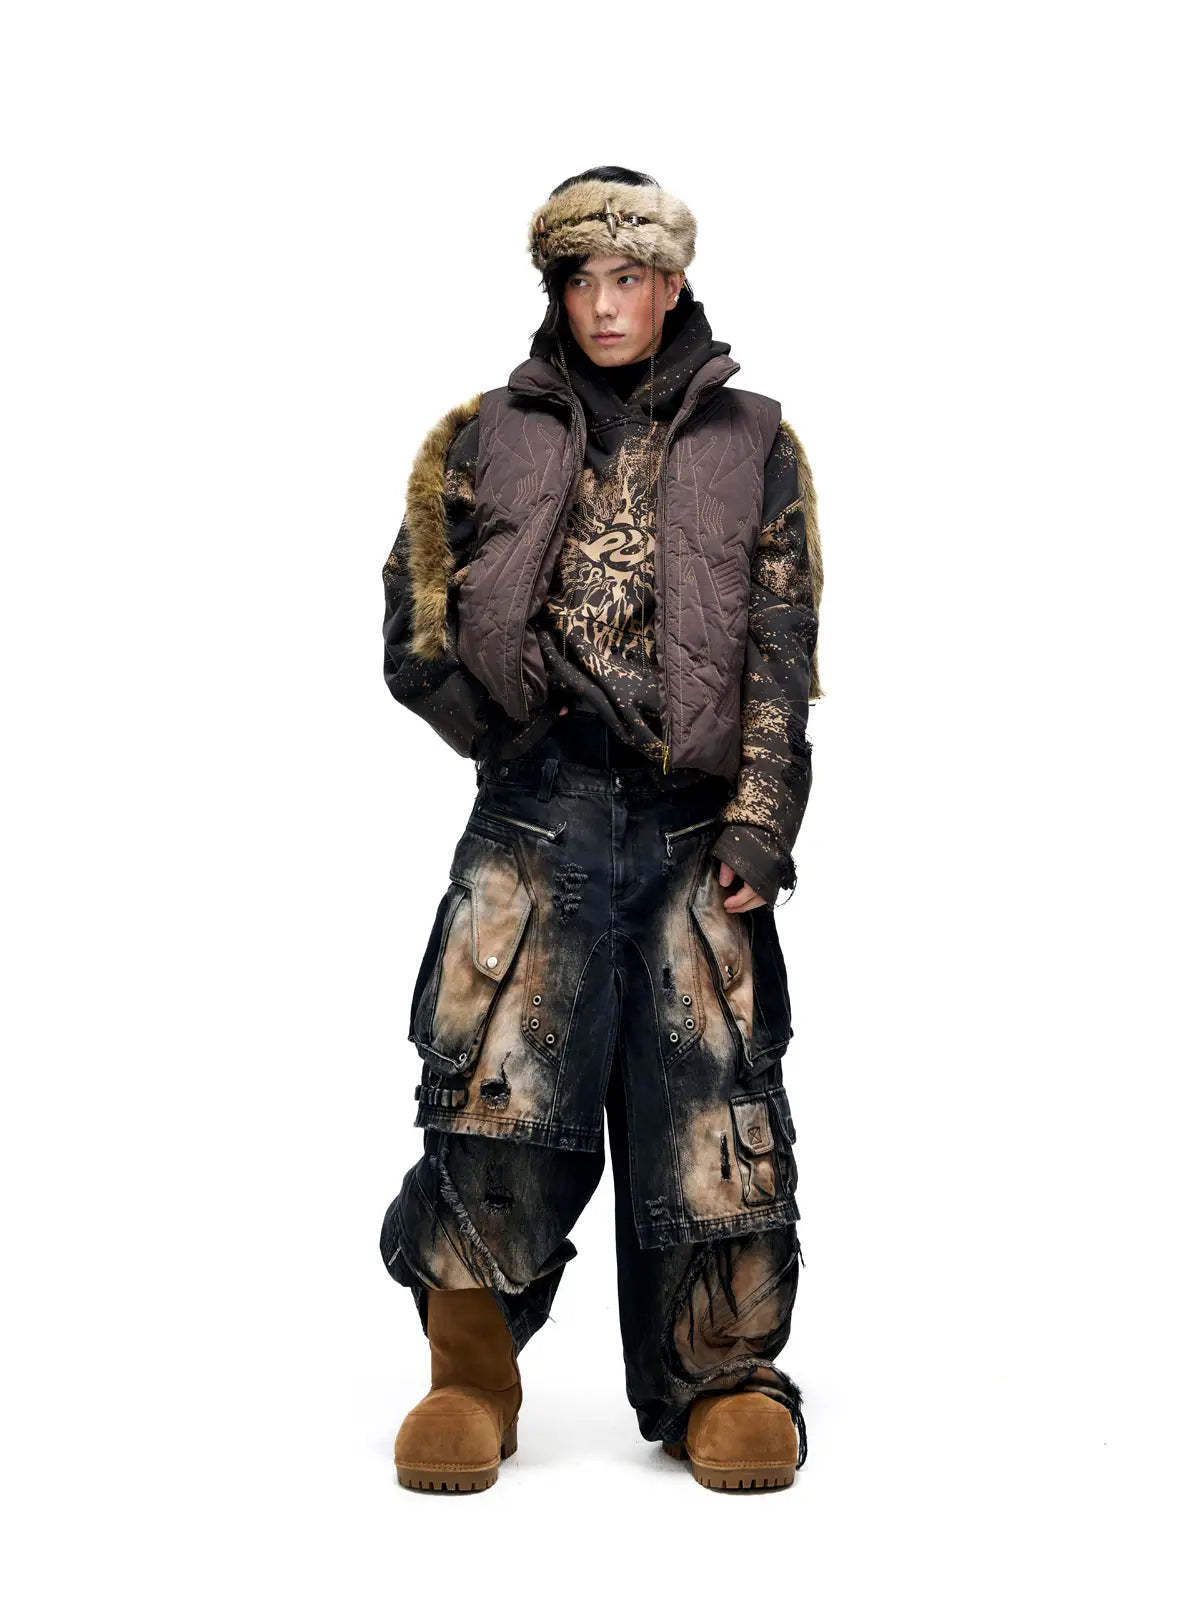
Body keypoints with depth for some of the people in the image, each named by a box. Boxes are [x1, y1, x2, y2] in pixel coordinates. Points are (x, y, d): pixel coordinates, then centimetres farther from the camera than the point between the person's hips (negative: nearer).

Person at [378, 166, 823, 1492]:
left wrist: (759, 824, -4)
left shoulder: (752, 448, 12)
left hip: (691, 823, 0)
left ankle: (719, 1381, 16)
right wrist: (498, 709, 0)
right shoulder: (488, 439, 13)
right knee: (495, 1082, -11)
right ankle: (471, 1370, 7)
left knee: (712, 1104, 0)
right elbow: (415, 630, 15)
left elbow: (781, 658, 6)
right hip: (534, 812, 0)